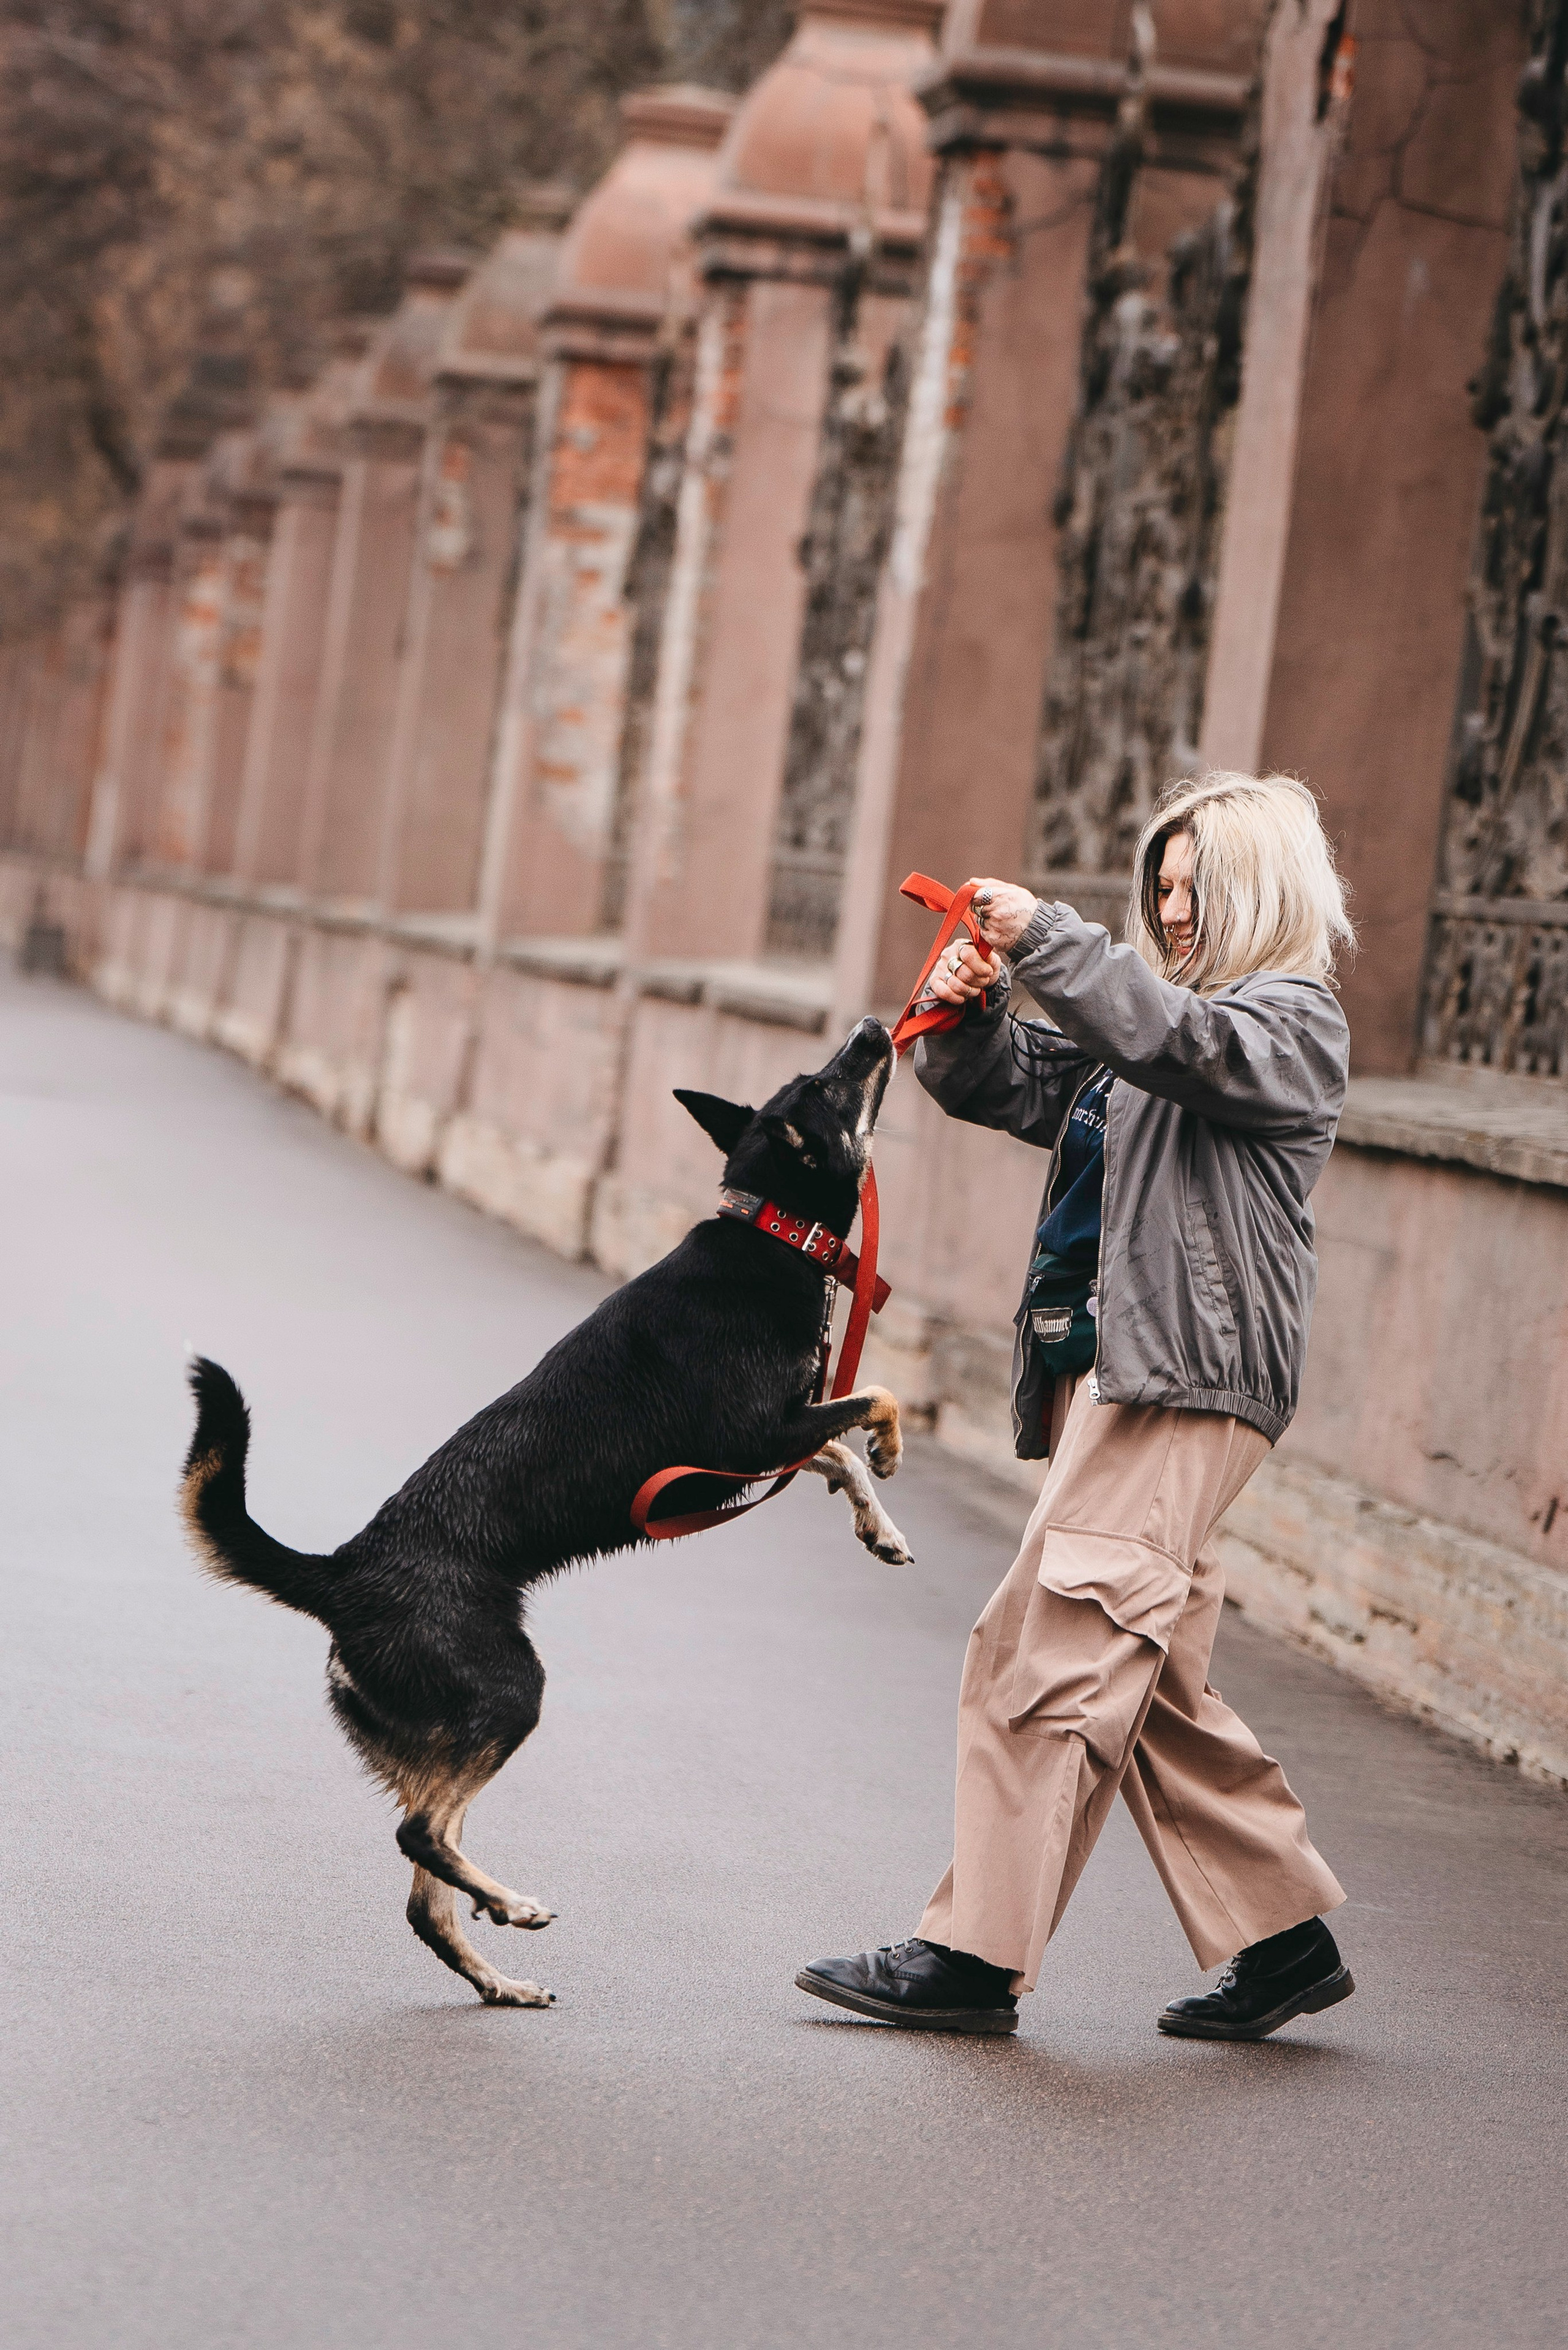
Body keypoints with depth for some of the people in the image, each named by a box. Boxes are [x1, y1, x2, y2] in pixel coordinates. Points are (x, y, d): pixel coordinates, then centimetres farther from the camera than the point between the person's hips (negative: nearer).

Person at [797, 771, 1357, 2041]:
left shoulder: (1293, 1021, -3)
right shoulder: (1160, 1003, 22)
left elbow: (1179, 1042, -24)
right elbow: (1010, 1085, 19)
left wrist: (1045, 937, -22)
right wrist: (969, 1015, -1)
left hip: (1183, 1376, -9)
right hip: (1099, 1368, 9)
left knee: (1049, 1651, -12)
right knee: (1153, 1681, 11)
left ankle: (978, 1955, -9)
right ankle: (1285, 1935, 20)